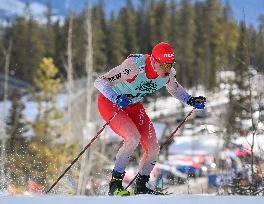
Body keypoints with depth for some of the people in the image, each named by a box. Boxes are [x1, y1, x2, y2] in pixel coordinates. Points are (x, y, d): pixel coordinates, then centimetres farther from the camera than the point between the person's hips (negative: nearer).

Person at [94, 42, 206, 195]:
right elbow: (100, 82, -33)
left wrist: (190, 100, -6)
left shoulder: (168, 73, -15)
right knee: (133, 138, -28)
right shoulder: (134, 66, -34)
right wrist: (117, 97, -50)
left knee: (153, 148, -3)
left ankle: (141, 187, 19)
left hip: (133, 105, 6)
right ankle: (115, 184, -14)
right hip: (110, 102, -6)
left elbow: (174, 88, 10)